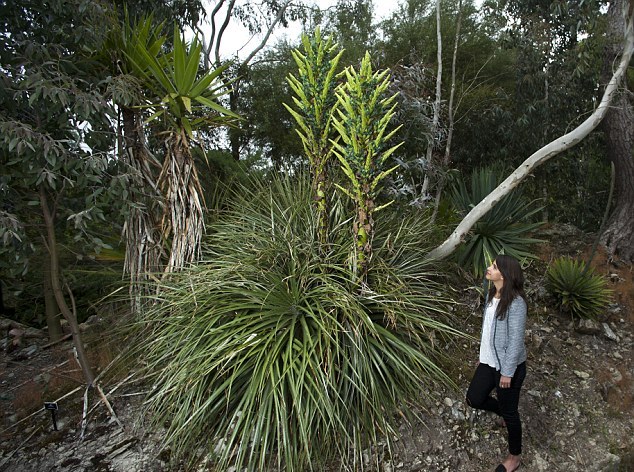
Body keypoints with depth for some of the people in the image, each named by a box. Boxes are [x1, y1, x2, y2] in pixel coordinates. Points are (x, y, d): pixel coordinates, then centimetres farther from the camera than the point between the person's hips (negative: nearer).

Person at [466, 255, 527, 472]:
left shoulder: (516, 303, -25)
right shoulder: (491, 295, 1)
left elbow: (516, 340, -22)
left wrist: (507, 372, -17)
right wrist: (482, 355, 18)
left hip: (508, 365, -8)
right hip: (489, 361, 8)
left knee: (509, 411, 10)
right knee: (474, 399, 15)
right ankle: (506, 415, 44)